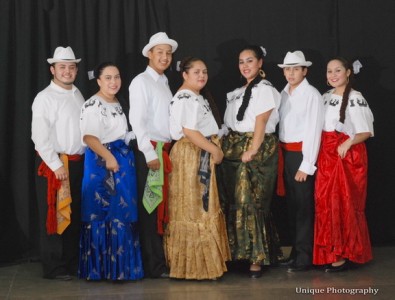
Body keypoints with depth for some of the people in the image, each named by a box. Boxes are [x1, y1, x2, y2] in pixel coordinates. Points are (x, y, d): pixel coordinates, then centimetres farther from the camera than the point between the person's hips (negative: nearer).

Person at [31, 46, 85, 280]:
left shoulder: (78, 95, 12)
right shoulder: (45, 98, -8)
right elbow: (40, 137, -14)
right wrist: (57, 165, -16)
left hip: (78, 163, 7)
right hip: (53, 164, -7)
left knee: (75, 215, 12)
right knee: (54, 215, -1)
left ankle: (72, 263, 23)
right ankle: (54, 268, 7)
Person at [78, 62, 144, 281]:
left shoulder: (117, 104, 17)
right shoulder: (92, 105, -11)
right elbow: (89, 137, -21)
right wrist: (108, 157, -26)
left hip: (123, 160, 9)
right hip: (102, 162, -9)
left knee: (123, 212, 9)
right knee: (103, 212, -6)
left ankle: (120, 265, 15)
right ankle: (101, 267, -1)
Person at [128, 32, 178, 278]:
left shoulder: (164, 83, 17)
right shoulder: (141, 82, -7)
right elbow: (137, 121, -14)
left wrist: (167, 151, 9)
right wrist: (150, 154, -19)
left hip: (166, 150, 8)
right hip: (150, 150, -8)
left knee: (164, 206, 10)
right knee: (151, 207, -5)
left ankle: (164, 260, 17)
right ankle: (154, 266, -1)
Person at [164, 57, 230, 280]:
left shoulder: (198, 97, 18)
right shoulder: (185, 98, -15)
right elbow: (189, 131, -23)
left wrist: (215, 149, 9)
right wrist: (215, 150, -18)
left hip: (202, 156, 10)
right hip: (190, 156, -10)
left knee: (203, 207, 12)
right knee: (192, 208, -5)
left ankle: (202, 262, 19)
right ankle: (194, 266, 0)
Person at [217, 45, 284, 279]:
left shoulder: (265, 89, -7)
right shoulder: (240, 91, 18)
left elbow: (261, 123, -13)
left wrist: (252, 152, -18)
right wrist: (228, 146, 8)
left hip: (256, 149, -8)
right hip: (234, 149, 8)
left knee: (251, 202, -10)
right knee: (234, 201, 8)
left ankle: (257, 258, -4)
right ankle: (239, 252, 16)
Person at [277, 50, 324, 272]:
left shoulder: (312, 94, -9)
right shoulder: (284, 94, 11)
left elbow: (314, 131, -12)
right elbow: (282, 126, 11)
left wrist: (306, 165, -14)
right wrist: (281, 155, 3)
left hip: (302, 153, -6)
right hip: (286, 153, 6)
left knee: (303, 206, -3)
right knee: (292, 205, 12)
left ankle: (304, 258, 3)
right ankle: (295, 252, 22)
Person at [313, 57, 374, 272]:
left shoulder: (355, 99, -9)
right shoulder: (326, 97, 12)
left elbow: (366, 131, -10)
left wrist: (348, 142, -25)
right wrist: (319, 150, 3)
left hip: (347, 156, -7)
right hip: (326, 156, 7)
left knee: (345, 204, -2)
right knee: (326, 204, 6)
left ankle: (344, 255, 5)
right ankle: (330, 253, 15)